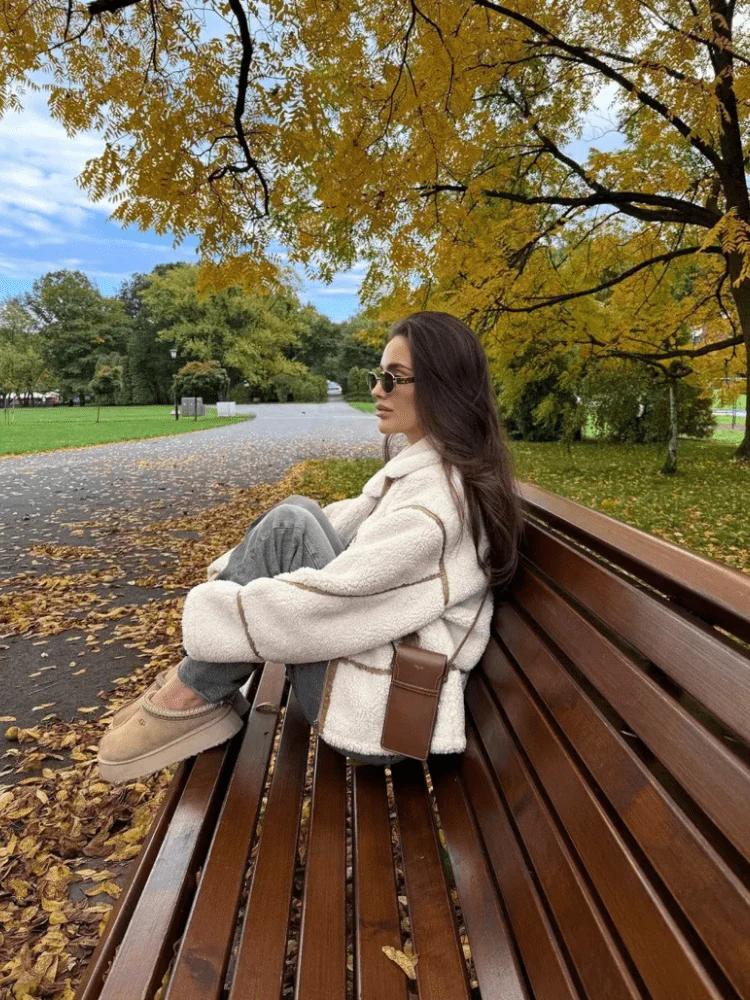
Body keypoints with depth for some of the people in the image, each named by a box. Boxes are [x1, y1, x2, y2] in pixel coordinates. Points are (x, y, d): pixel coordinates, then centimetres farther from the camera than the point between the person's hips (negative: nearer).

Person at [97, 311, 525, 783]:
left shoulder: (438, 497, -24)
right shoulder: (423, 467, 7)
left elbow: (321, 602, -26)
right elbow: (348, 522, 12)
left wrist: (208, 605, -12)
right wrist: (230, 569, 6)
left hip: (385, 711, -9)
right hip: (394, 661, 9)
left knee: (289, 526, -19)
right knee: (299, 511, 1)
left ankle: (197, 696, -4)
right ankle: (199, 672, 2)